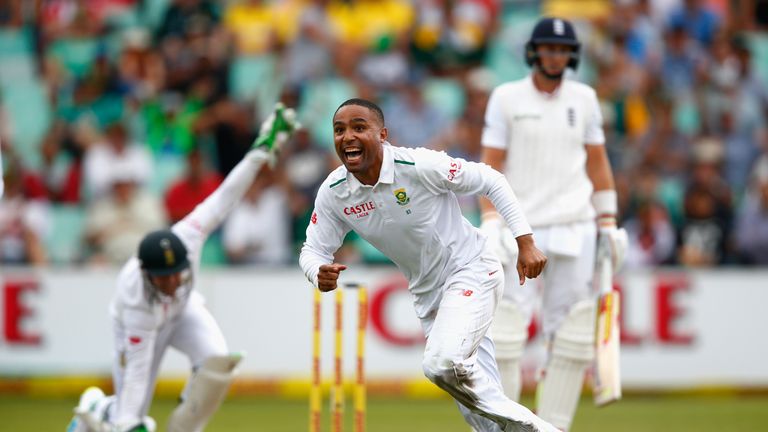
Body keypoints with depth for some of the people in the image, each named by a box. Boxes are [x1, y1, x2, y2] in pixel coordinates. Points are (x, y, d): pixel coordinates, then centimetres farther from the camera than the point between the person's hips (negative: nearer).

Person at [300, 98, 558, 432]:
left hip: (471, 270, -6)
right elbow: (313, 250, 0)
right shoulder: (333, 193, -9)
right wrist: (319, 274, -25)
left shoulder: (419, 166, -23)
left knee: (443, 363, -30)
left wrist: (525, 243, -16)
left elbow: (491, 181, -13)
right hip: (427, 292, 6)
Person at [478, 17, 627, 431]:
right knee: (504, 333, -9)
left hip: (574, 230, 3)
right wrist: (490, 223, -13)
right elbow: (490, 164, -2)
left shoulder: (583, 98, 9)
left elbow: (597, 163, 15)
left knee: (573, 335, -1)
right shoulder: (506, 98, 0)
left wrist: (608, 223, 10)